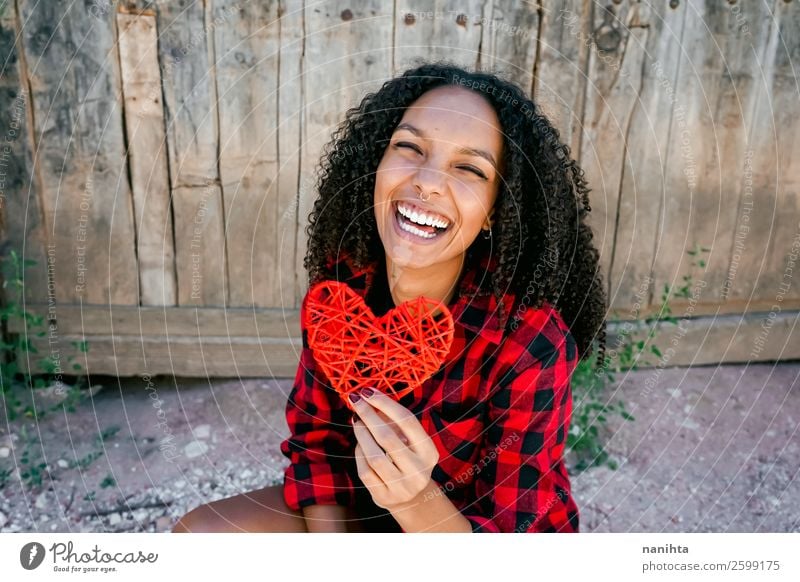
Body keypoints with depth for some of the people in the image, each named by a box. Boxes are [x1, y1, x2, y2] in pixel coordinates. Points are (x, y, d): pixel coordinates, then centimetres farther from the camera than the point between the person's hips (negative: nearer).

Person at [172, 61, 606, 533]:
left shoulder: (534, 343, -28)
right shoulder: (342, 280, -15)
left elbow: (506, 534, -22)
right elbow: (316, 437, -4)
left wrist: (417, 502, -41)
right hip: (364, 509, 5)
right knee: (199, 531, -10)